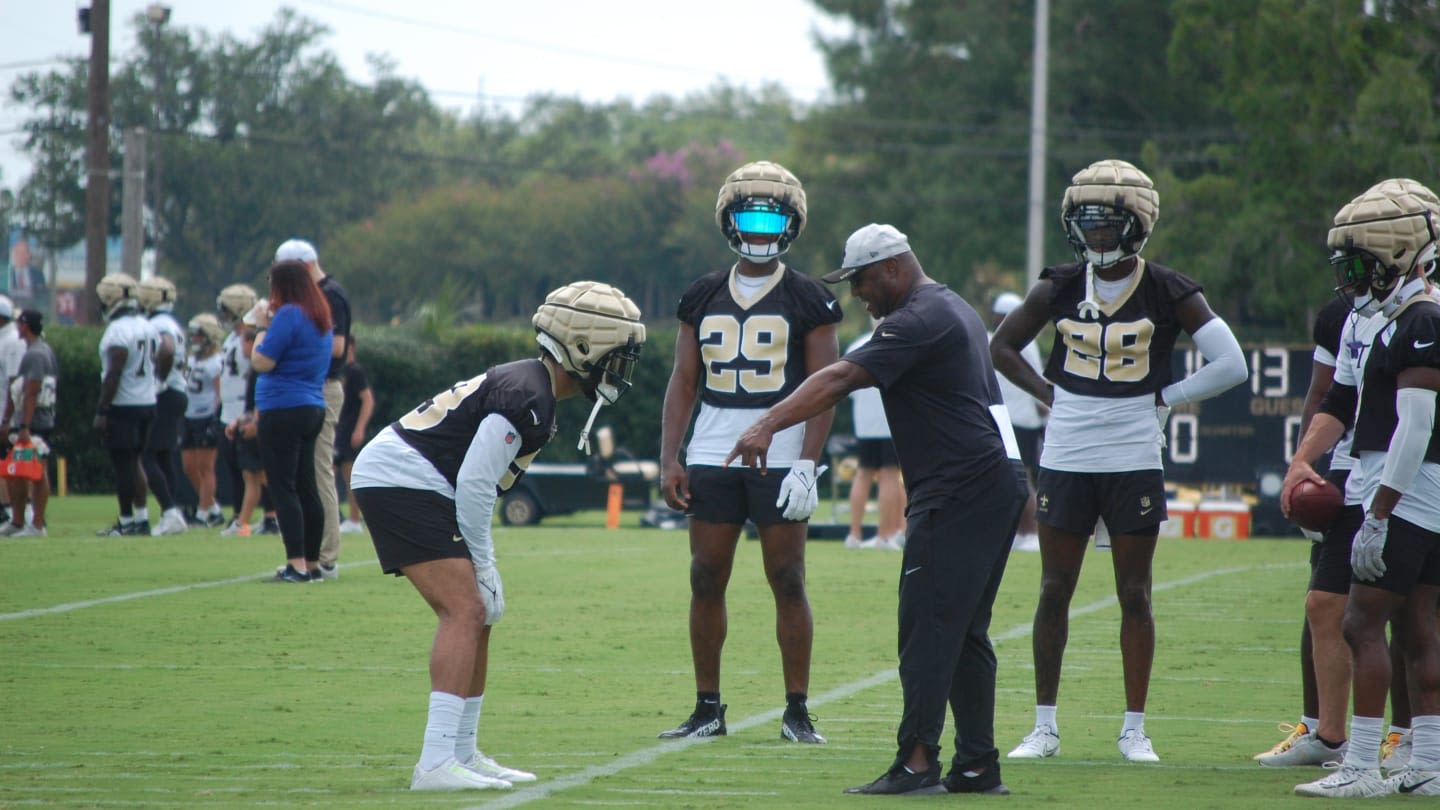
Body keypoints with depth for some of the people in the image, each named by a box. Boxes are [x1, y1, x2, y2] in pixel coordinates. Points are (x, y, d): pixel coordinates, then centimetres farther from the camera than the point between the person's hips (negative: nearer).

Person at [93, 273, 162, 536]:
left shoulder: (118, 330, -16)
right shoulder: (148, 327, 11)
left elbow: (114, 374, -21)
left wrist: (102, 411, -19)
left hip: (123, 406, -8)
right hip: (148, 403, 8)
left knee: (123, 464, -3)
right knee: (133, 462, 17)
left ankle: (126, 522, 0)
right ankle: (142, 517, 16)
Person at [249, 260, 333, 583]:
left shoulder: (288, 314, -15)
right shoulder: (320, 317, 14)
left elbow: (262, 362, -16)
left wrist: (261, 325, -3)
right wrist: (269, 323, 18)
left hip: (284, 411, -9)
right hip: (313, 407, 9)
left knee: (283, 488, -8)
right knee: (306, 488, 12)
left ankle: (296, 564, -14)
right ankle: (312, 563, 15)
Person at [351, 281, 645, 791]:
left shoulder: (527, 387, 15)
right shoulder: (527, 397, -18)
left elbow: (474, 482, 19)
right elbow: (474, 485, -20)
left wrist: (481, 566, 15)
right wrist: (482, 564, -10)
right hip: (404, 483, -11)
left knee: (475, 616, 15)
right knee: (465, 611, -17)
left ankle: (462, 753, 23)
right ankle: (436, 763, -24)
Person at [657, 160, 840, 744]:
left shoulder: (808, 301, 0)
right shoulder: (703, 297, 11)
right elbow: (683, 383, 11)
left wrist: (807, 465, -13)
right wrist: (669, 460, 3)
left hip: (780, 461, -3)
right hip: (712, 458, 3)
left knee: (788, 583, -3)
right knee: (706, 582, 3)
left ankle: (797, 711, 3)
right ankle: (707, 708, 11)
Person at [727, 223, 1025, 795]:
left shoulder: (919, 321, -12)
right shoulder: (953, 310, 20)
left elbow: (841, 378, -21)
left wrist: (769, 424, -27)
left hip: (960, 490, -10)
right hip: (996, 483, 10)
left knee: (928, 627, -9)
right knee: (963, 631, 12)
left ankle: (918, 760, -12)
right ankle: (977, 766, 12)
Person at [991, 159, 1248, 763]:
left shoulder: (1168, 293, -4)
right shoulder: (1059, 288, 3)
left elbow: (1230, 365, -4)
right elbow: (1002, 346, 15)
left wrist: (1163, 399, -5)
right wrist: (1049, 395, 4)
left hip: (1133, 463, -2)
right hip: (1066, 459, 2)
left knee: (1134, 595, 3)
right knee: (1054, 593, 4)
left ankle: (1134, 728, 10)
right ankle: (1043, 727, 10)